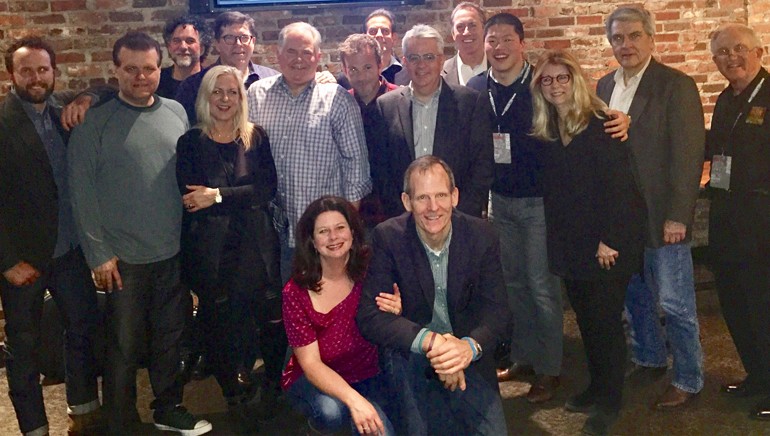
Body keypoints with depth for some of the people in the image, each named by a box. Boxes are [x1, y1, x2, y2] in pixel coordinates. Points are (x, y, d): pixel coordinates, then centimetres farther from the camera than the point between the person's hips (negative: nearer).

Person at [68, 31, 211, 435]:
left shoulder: (176, 113, 5)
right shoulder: (95, 122, -7)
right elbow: (81, 191, -6)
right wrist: (97, 254, -9)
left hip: (173, 251, 4)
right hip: (123, 258, -3)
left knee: (169, 337, 16)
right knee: (124, 347, 6)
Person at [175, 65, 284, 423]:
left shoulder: (256, 138, 8)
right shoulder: (191, 142, 4)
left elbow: (268, 188, -5)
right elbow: (188, 199, -6)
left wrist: (218, 196, -12)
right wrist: (243, 199, -11)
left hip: (255, 245, 1)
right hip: (210, 249, -1)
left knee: (272, 319, -2)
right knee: (220, 323, 4)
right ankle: (233, 394, 24)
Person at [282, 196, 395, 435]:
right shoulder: (296, 291, -16)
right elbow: (310, 363, -17)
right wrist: (353, 399, -33)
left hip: (366, 376, 0)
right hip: (314, 380, 0)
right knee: (331, 411, -31)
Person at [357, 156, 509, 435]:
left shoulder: (482, 235, -7)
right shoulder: (387, 238, -12)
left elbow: (496, 309, -6)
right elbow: (369, 316, -16)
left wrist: (471, 346, -28)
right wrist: (429, 340, -30)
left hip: (468, 357, 2)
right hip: (410, 356, -1)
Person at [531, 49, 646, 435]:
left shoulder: (600, 124, -12)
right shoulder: (546, 131, 6)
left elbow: (618, 183, -16)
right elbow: (550, 189, 9)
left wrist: (609, 240, -18)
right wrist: (556, 239, 5)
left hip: (607, 243, -6)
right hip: (569, 242, 6)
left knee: (605, 319, 2)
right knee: (586, 316, 14)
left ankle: (609, 400, 18)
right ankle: (596, 387, 30)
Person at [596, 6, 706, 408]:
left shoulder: (676, 85, -9)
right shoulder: (605, 86, 8)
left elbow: (689, 155, -12)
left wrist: (677, 216, -16)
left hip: (661, 216, -5)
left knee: (675, 303, 4)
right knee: (634, 296, 17)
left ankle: (687, 378, 21)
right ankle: (650, 359, 37)